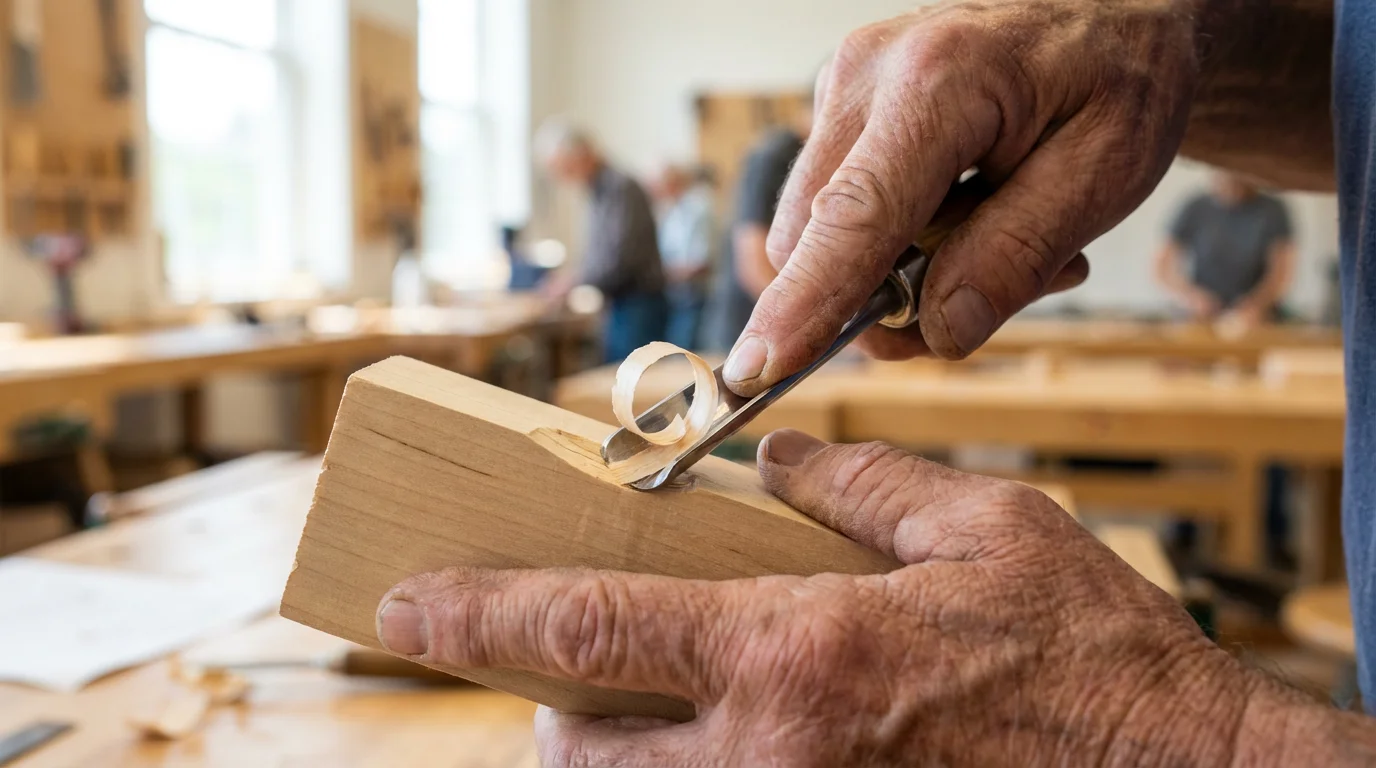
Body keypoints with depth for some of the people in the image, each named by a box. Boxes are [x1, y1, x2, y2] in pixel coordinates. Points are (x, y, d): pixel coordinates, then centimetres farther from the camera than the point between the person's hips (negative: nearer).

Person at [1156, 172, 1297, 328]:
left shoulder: (1272, 211, 0)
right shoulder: (1196, 209, 3)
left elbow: (1282, 271, -9)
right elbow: (1163, 265, 1)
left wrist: (1255, 306, -29)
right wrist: (1189, 295, -19)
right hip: (1204, 323, 1)